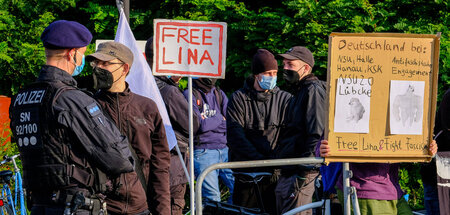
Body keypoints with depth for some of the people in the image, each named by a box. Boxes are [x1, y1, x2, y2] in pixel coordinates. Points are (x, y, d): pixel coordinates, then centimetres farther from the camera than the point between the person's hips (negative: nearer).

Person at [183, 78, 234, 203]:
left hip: (224, 149, 5)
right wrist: (220, 119, 2)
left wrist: (209, 124, -9)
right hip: (203, 152, -5)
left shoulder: (220, 94, 16)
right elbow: (200, 124, -12)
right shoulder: (189, 95, -1)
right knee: (212, 197, -11)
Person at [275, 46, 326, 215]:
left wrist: (304, 173, -21)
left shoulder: (314, 90, -10)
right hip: (288, 173, 10)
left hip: (300, 175, -10)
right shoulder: (300, 92, 22)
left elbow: (317, 135, -18)